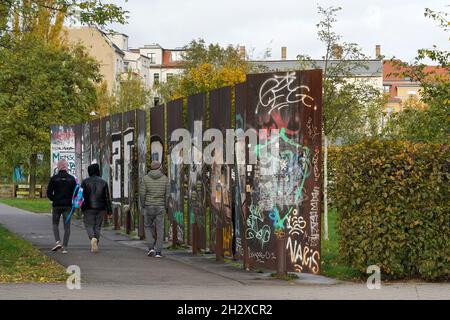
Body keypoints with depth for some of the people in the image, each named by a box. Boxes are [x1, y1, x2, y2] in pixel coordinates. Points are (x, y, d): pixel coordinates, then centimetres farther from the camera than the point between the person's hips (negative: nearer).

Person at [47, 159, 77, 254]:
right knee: (67, 226, 6)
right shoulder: (71, 178, -2)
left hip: (57, 205, -1)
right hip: (68, 205, 1)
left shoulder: (54, 178, -5)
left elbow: (49, 193, -4)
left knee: (55, 224, 14)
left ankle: (58, 242, -6)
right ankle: (65, 247, 0)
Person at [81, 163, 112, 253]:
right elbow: (107, 197, 2)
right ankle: (94, 246, 9)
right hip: (100, 208, 2)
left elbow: (82, 195, -5)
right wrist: (109, 210, 6)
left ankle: (93, 238, -26)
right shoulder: (103, 182, 3)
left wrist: (81, 207, 5)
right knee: (97, 226, 9)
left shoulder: (85, 182, -2)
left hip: (89, 208, -2)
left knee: (89, 225, 3)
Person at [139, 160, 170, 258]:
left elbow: (142, 192, -8)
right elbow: (167, 194, -3)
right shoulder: (165, 178, -1)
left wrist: (143, 206, 3)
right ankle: (158, 251, 0)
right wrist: (165, 206, 7)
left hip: (148, 207, 0)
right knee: (160, 229, 5)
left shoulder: (146, 178, -4)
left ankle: (151, 247, 0)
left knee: (148, 227, 16)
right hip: (160, 207, 0)